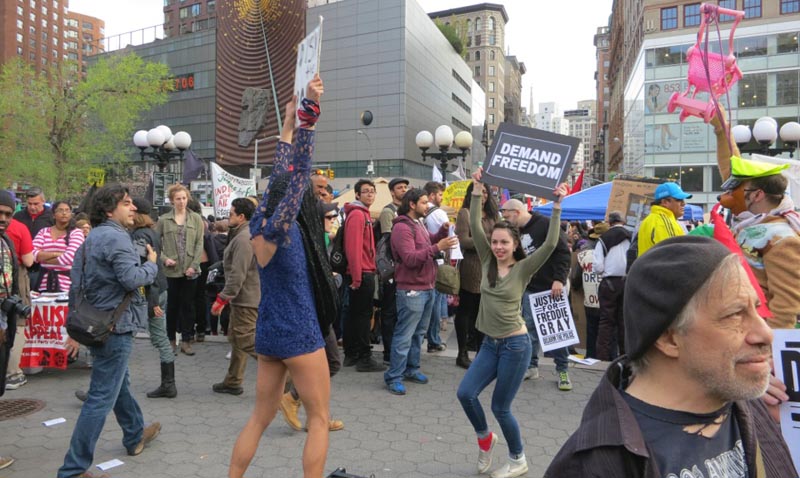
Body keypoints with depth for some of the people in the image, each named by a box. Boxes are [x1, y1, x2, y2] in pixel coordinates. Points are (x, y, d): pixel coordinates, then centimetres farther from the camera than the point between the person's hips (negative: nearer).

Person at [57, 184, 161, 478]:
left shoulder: (91, 239, 13)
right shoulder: (116, 237, -17)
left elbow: (75, 288, 15)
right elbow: (132, 279, -26)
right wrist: (152, 263, -6)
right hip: (114, 326, -10)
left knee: (120, 385, 24)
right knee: (101, 398, -4)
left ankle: (135, 436, 42)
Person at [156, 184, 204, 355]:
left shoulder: (196, 218, 3)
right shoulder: (164, 220, 2)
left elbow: (199, 244, 0)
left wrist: (194, 265, -8)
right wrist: (164, 258, -10)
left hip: (190, 270, 0)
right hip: (171, 270, 0)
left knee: (188, 305, 6)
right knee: (172, 305, 8)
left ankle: (186, 341, 15)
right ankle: (171, 339, 22)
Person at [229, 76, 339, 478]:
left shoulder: (259, 225, 3)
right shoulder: (281, 227, -16)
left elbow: (282, 172, 11)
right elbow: (301, 169, -17)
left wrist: (288, 123, 17)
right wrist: (308, 112, -12)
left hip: (268, 330, 8)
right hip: (299, 332, -8)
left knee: (261, 416, 18)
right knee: (319, 417, 8)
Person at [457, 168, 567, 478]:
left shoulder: (523, 269, -10)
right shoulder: (488, 263, 1)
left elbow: (550, 244, -24)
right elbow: (475, 227, -6)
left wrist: (557, 207, -27)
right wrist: (477, 191, -11)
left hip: (515, 345, -5)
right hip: (490, 343, 5)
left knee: (500, 407, 4)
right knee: (466, 393, -3)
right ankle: (485, 438, 26)